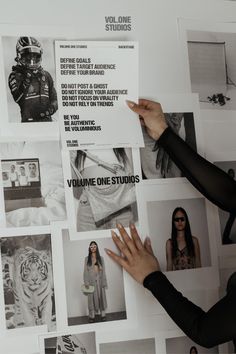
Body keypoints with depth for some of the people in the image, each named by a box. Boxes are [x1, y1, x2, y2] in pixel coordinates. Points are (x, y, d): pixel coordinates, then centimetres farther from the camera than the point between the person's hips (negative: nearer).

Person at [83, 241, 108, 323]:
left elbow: (103, 271, 5)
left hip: (99, 280, 1)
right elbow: (85, 271, 0)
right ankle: (92, 316, 3)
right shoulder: (87, 259, 4)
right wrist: (86, 282, -9)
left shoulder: (101, 258, 7)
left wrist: (104, 282, -2)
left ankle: (103, 315, 11)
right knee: (92, 298, 0)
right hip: (91, 281, -1)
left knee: (101, 297, 4)